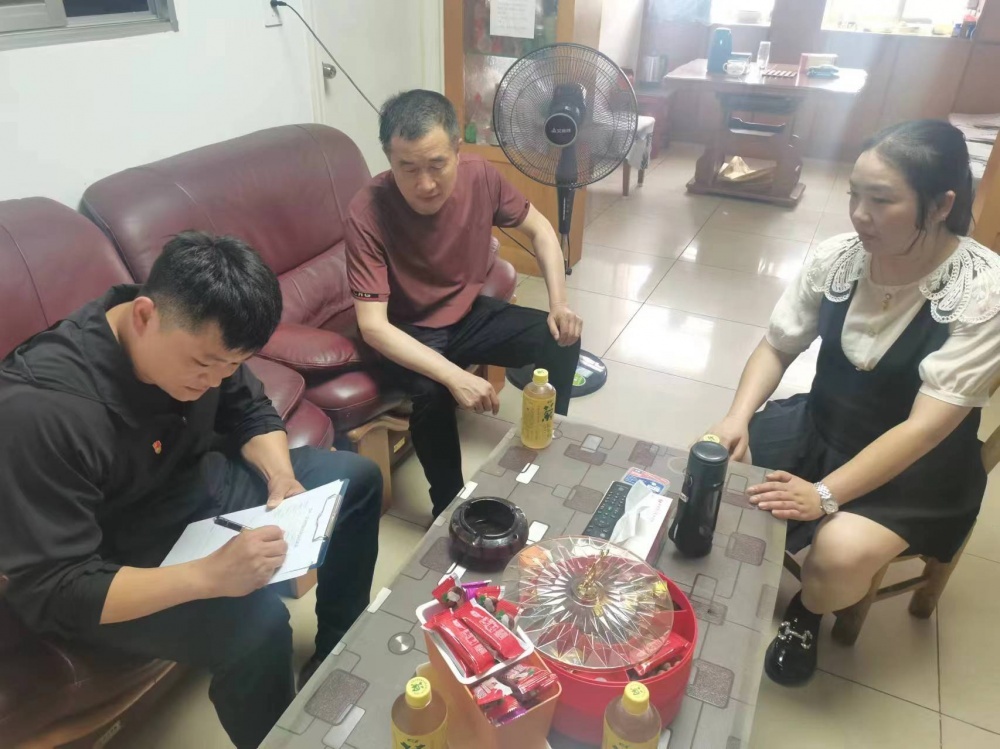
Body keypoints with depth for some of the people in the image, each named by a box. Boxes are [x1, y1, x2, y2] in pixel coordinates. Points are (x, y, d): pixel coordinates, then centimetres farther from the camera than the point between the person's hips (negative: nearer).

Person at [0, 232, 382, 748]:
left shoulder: (198, 338, -14)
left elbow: (252, 413, 3)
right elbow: (51, 592, -31)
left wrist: (283, 478, -17)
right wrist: (208, 575, -41)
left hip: (193, 487, 7)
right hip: (117, 563, -7)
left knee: (358, 478, 5)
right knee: (257, 624, -31)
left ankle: (339, 654, 22)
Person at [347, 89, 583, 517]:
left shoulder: (480, 176, -17)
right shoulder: (367, 213, -29)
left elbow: (539, 229, 1)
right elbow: (373, 326, -32)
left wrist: (559, 302, -13)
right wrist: (455, 376, -43)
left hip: (470, 314, 5)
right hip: (408, 332, -4)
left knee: (562, 340, -9)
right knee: (433, 393, -33)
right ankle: (449, 508, -6)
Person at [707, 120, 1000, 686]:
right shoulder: (836, 257, -10)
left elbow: (926, 427, -26)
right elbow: (778, 347, 1)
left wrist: (826, 494, -33)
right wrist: (738, 417, -16)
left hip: (919, 465, -4)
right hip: (819, 427, 4)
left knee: (842, 550, -30)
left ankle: (807, 614, 7)